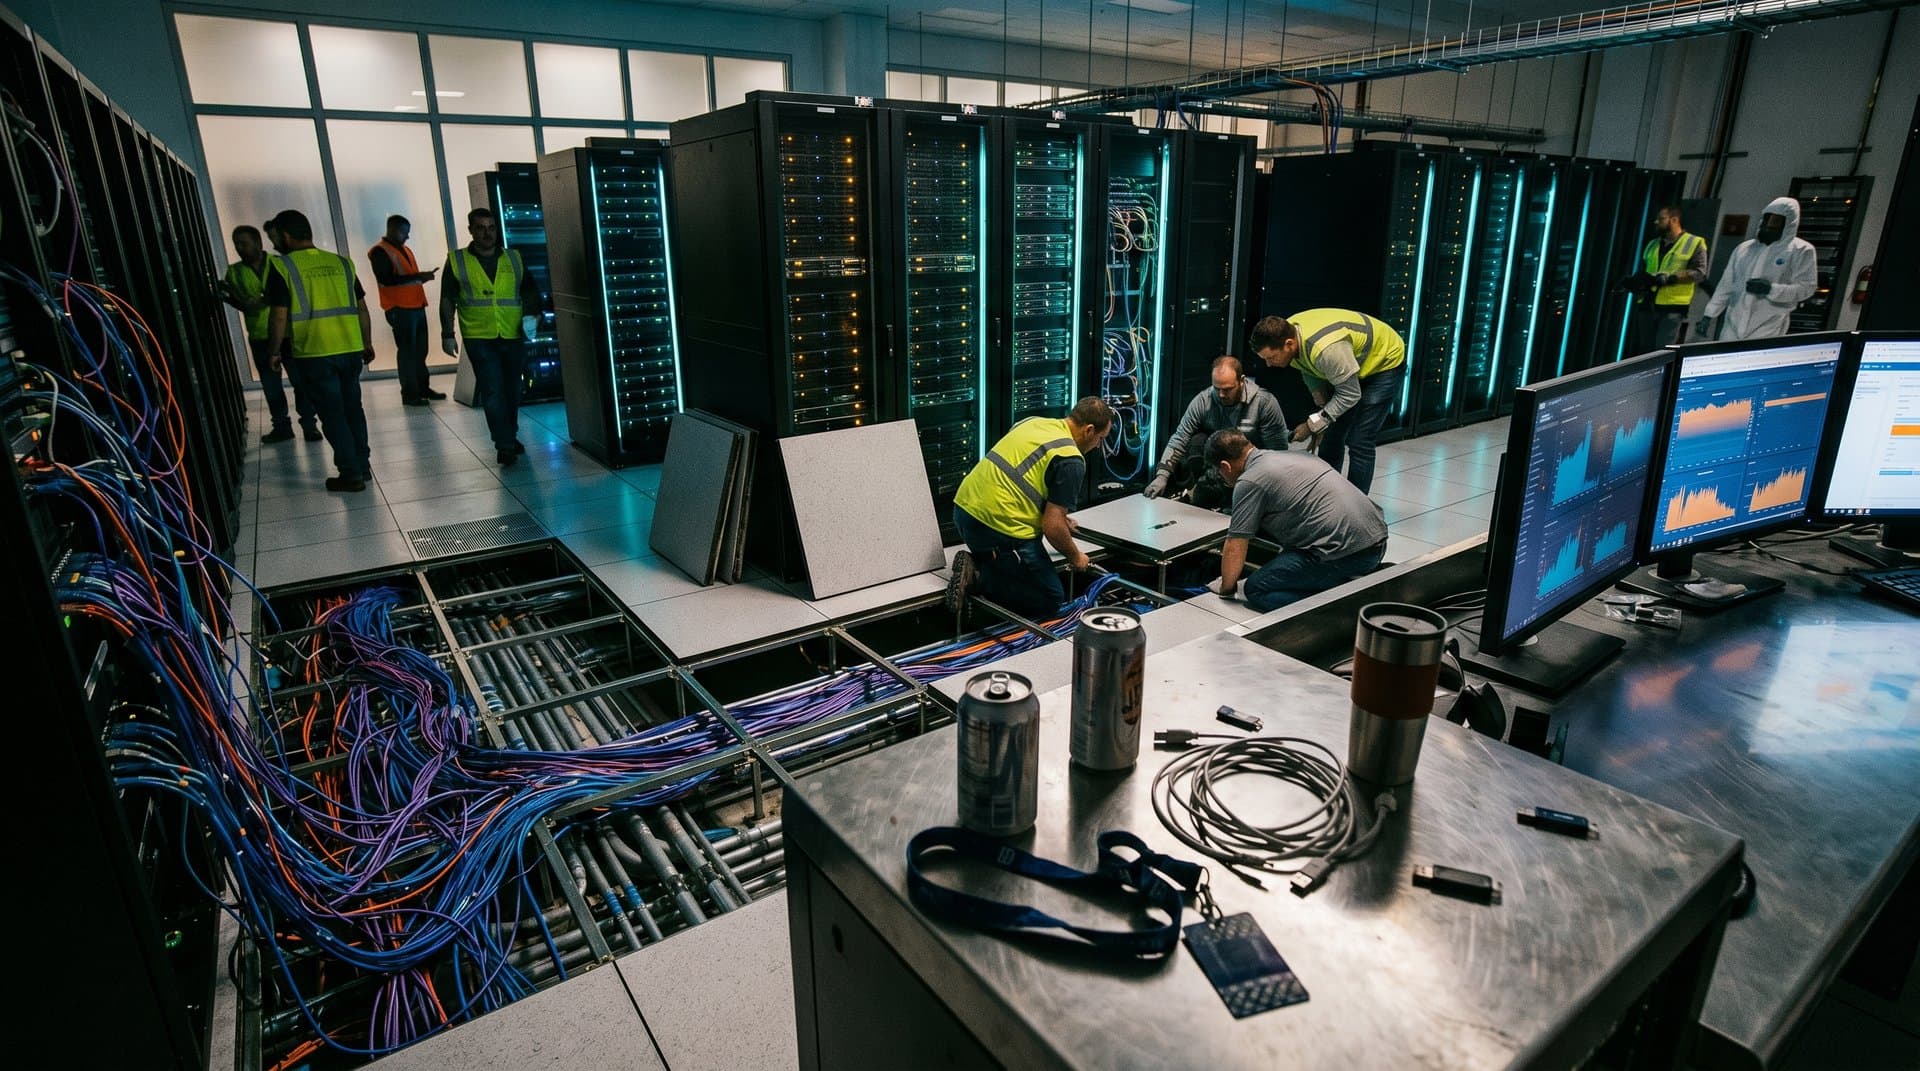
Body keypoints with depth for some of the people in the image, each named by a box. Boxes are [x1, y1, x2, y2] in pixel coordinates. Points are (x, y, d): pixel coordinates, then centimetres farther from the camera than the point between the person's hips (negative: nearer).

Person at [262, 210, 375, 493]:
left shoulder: (283, 267, -6)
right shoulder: (341, 263, 7)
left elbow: (279, 316, -9)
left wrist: (273, 351, 4)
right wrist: (367, 343, 18)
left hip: (313, 354, -4)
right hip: (351, 349, 4)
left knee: (332, 414, 4)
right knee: (352, 407, 17)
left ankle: (351, 474, 5)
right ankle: (363, 465, 23)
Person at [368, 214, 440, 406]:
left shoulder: (405, 250, 20)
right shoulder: (380, 251, -7)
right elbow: (385, 280, -19)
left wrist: (422, 276, 3)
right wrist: (416, 276, -23)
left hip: (417, 306, 8)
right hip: (399, 309, -8)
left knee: (420, 351, 10)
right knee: (407, 351, -6)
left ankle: (423, 388, 18)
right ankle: (409, 394, -2)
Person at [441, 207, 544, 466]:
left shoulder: (514, 258, 8)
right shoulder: (457, 261, 3)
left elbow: (531, 291, 14)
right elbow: (447, 300, 3)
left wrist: (533, 314, -5)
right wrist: (447, 334, -3)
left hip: (513, 337, 3)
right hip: (479, 338, -2)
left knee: (512, 390, 12)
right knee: (492, 392, -7)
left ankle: (511, 437, 29)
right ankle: (504, 446, -3)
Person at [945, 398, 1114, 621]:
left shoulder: (1034, 422, 14)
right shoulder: (1071, 460, -10)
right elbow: (1051, 528, -13)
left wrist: (1060, 518, 38)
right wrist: (1075, 557, 7)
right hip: (999, 526, -9)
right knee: (1051, 600, 6)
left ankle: (975, 566, 4)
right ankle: (978, 579, -8)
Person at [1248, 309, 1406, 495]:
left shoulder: (1326, 349, -42)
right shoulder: (1286, 332, -18)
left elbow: (1350, 395, -31)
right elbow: (1308, 368, 3)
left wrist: (1312, 425, -28)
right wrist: (1319, 393, -13)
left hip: (1384, 363, -8)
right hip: (1350, 364, 8)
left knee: (1360, 443, -12)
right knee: (1331, 436, 7)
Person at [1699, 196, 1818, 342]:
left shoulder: (1801, 250, 0)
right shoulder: (1744, 248, 13)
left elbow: (1807, 287, -6)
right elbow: (1726, 284, 15)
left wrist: (1771, 289, -20)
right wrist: (1709, 314, 10)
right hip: (1734, 326, 4)